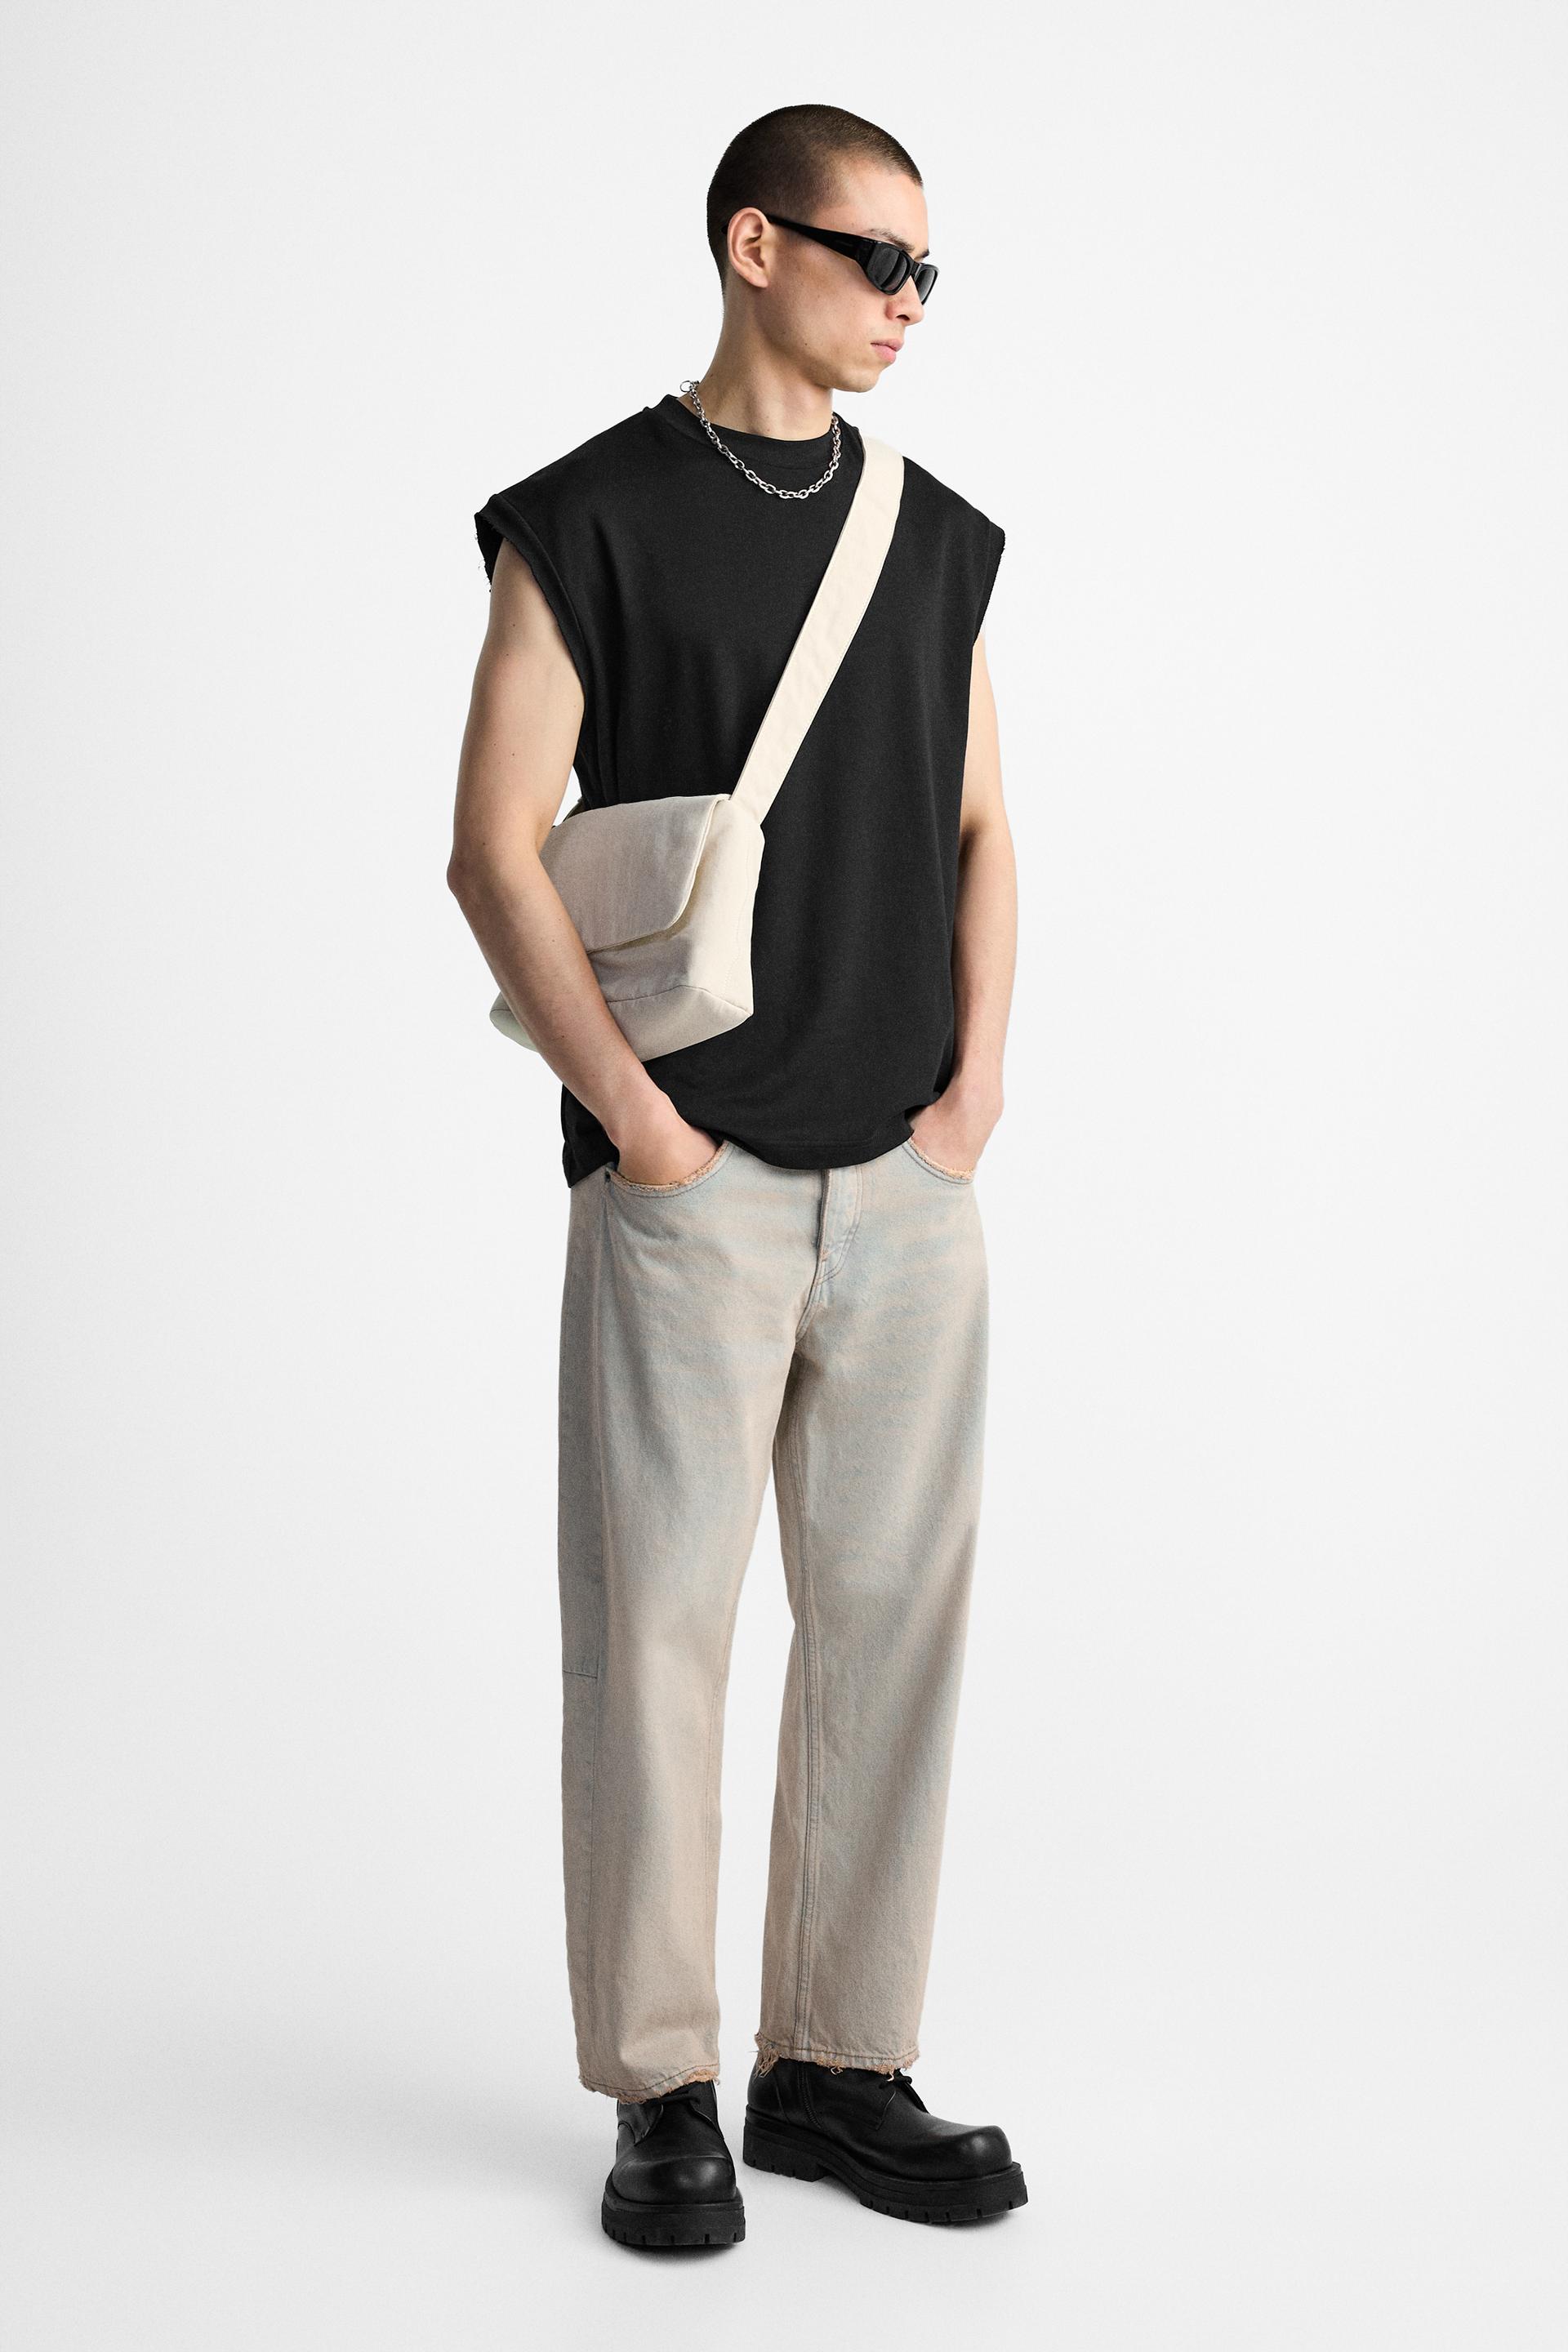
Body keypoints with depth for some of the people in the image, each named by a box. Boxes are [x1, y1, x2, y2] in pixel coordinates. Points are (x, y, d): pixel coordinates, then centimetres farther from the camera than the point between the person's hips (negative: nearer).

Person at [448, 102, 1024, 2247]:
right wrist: (636, 1123, -11)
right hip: (692, 1186, -5)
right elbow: (495, 851, -7)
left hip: (909, 1183, 5)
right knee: (656, 1624, 0)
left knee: (894, 1617, 7)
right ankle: (660, 2095, 13)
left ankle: (839, 2069, 19)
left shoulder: (936, 537, 13)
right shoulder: (593, 519, -3)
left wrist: (979, 1082, 3)